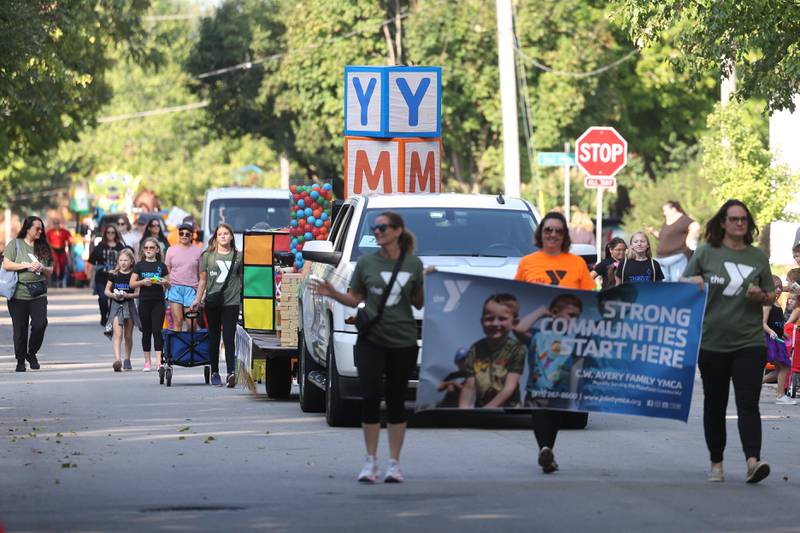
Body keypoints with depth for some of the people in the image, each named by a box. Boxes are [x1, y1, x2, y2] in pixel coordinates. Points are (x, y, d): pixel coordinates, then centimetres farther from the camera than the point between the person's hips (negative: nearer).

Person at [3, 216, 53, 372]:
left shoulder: (43, 247, 11)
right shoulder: (15, 244, 1)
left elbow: (50, 271, 16)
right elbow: (6, 265, -8)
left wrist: (42, 268, -6)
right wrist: (27, 266, -13)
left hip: (39, 293, 2)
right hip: (19, 293, -2)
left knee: (40, 324, -13)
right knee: (20, 329, 3)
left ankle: (32, 353, 11)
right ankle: (20, 360, 17)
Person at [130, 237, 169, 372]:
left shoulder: (161, 266, 6)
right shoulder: (139, 265, 6)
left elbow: (169, 283, 9)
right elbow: (132, 284, 2)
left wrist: (163, 282, -12)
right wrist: (142, 282, -15)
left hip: (159, 301, -1)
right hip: (144, 300, 1)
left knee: (157, 330, -7)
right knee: (146, 331, 5)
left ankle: (159, 361, -10)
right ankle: (147, 361, 12)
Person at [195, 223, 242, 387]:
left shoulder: (238, 256, 6)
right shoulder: (207, 256, 7)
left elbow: (242, 278, 12)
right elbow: (203, 280, 11)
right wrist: (198, 299, 8)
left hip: (231, 302, -1)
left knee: (229, 338, -10)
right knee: (214, 337, 8)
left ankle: (231, 372, -19)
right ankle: (214, 373, 14)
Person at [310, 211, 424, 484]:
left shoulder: (413, 264, 2)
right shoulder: (366, 263, 3)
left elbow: (418, 302, 8)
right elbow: (355, 299, 9)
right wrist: (332, 294, -9)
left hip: (403, 341, 0)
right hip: (371, 339, 0)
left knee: (396, 401, 5)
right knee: (370, 398, -6)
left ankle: (394, 463, 11)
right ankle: (371, 461, 2)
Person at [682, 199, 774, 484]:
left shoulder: (758, 257, 8)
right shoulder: (706, 253, 3)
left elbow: (771, 297, 14)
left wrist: (761, 296, -9)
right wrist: (694, 281, -14)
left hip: (749, 342, 0)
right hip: (712, 341, 0)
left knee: (748, 402, -12)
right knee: (715, 404, 9)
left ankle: (753, 461, -23)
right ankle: (716, 463, 20)